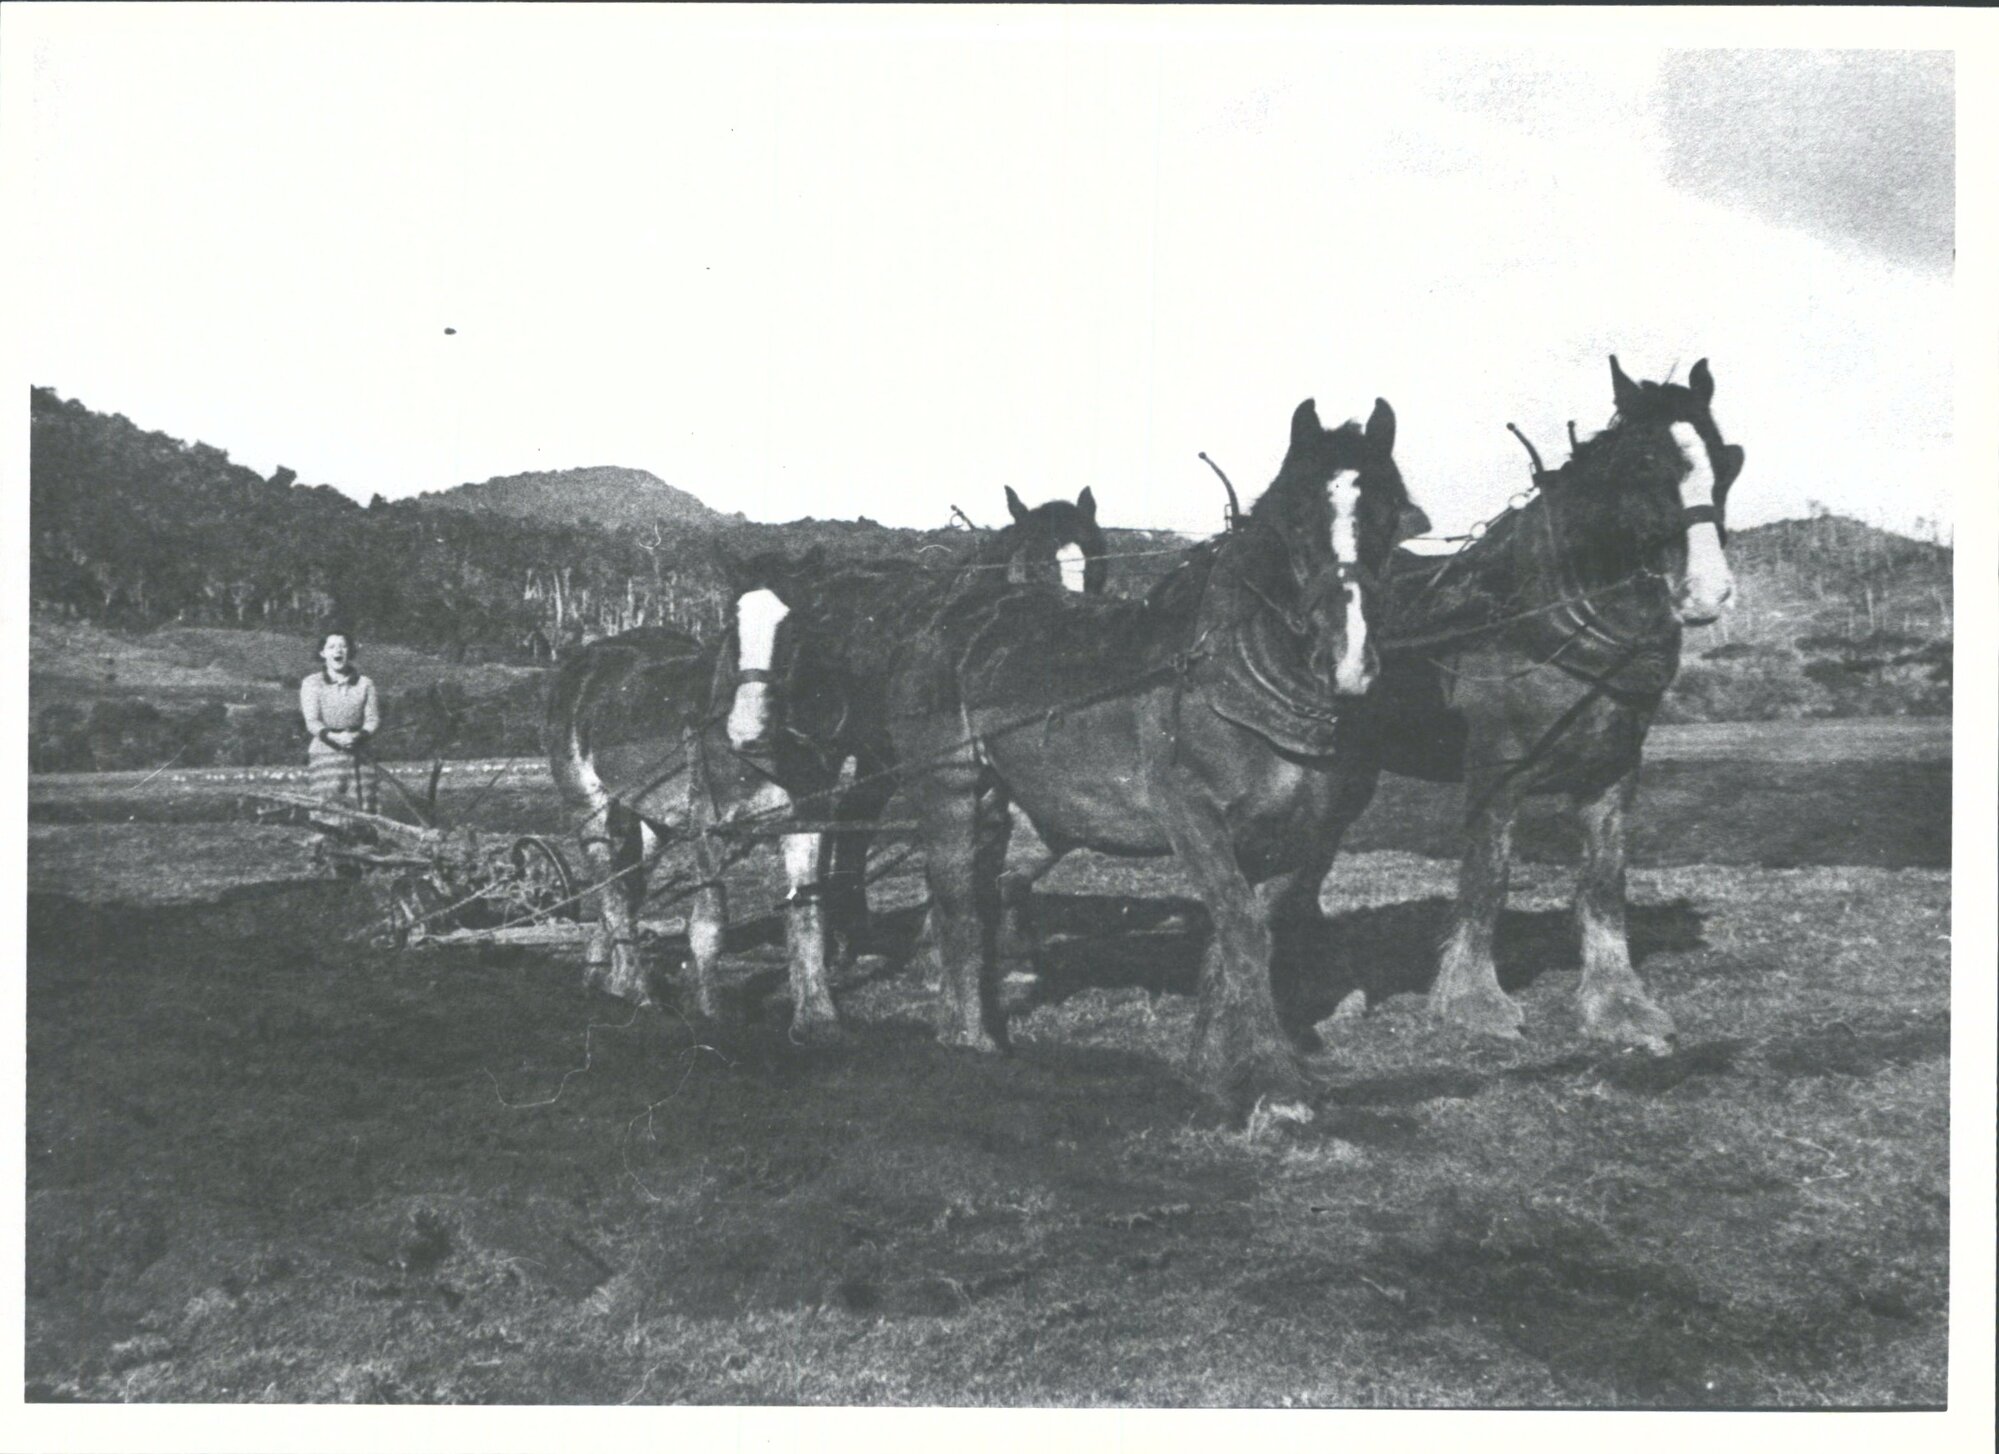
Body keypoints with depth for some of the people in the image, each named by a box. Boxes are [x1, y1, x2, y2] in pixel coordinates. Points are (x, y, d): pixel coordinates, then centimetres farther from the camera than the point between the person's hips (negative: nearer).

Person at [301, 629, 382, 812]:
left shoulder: (364, 684, 11)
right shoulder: (312, 683, 6)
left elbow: (373, 720, 5)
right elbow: (312, 722, -2)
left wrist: (358, 735, -16)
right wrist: (333, 736, -20)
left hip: (358, 754, 2)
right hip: (325, 752, -2)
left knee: (362, 808, -7)